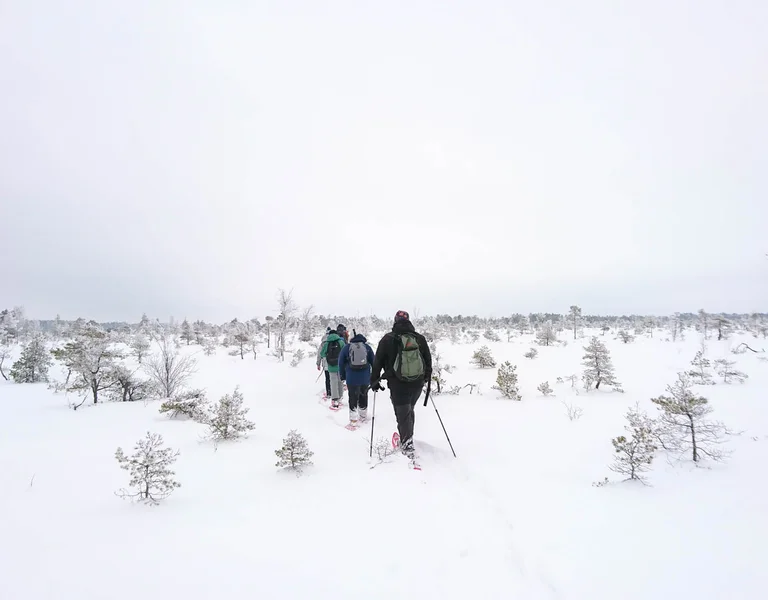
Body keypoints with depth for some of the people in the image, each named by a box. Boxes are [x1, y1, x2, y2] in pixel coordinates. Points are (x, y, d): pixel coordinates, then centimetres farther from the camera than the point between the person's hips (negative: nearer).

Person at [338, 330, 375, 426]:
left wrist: (342, 376, 15)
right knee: (363, 396, 18)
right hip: (365, 378, 1)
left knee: (353, 398, 6)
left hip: (352, 378, -1)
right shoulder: (367, 347, 4)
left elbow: (341, 363, 6)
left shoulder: (346, 347, 3)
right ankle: (363, 416, 30)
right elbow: (373, 362, 7)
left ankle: (353, 420, 3)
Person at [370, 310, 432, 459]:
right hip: (418, 383, 4)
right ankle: (407, 438, 35)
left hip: (398, 385, -3)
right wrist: (427, 375, 28)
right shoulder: (420, 338, 1)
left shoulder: (388, 339, -7)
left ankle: (407, 445, -2)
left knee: (403, 413, 4)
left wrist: (374, 380, 9)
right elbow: (428, 359, 12)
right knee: (409, 410, 23)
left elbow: (378, 361, -2)